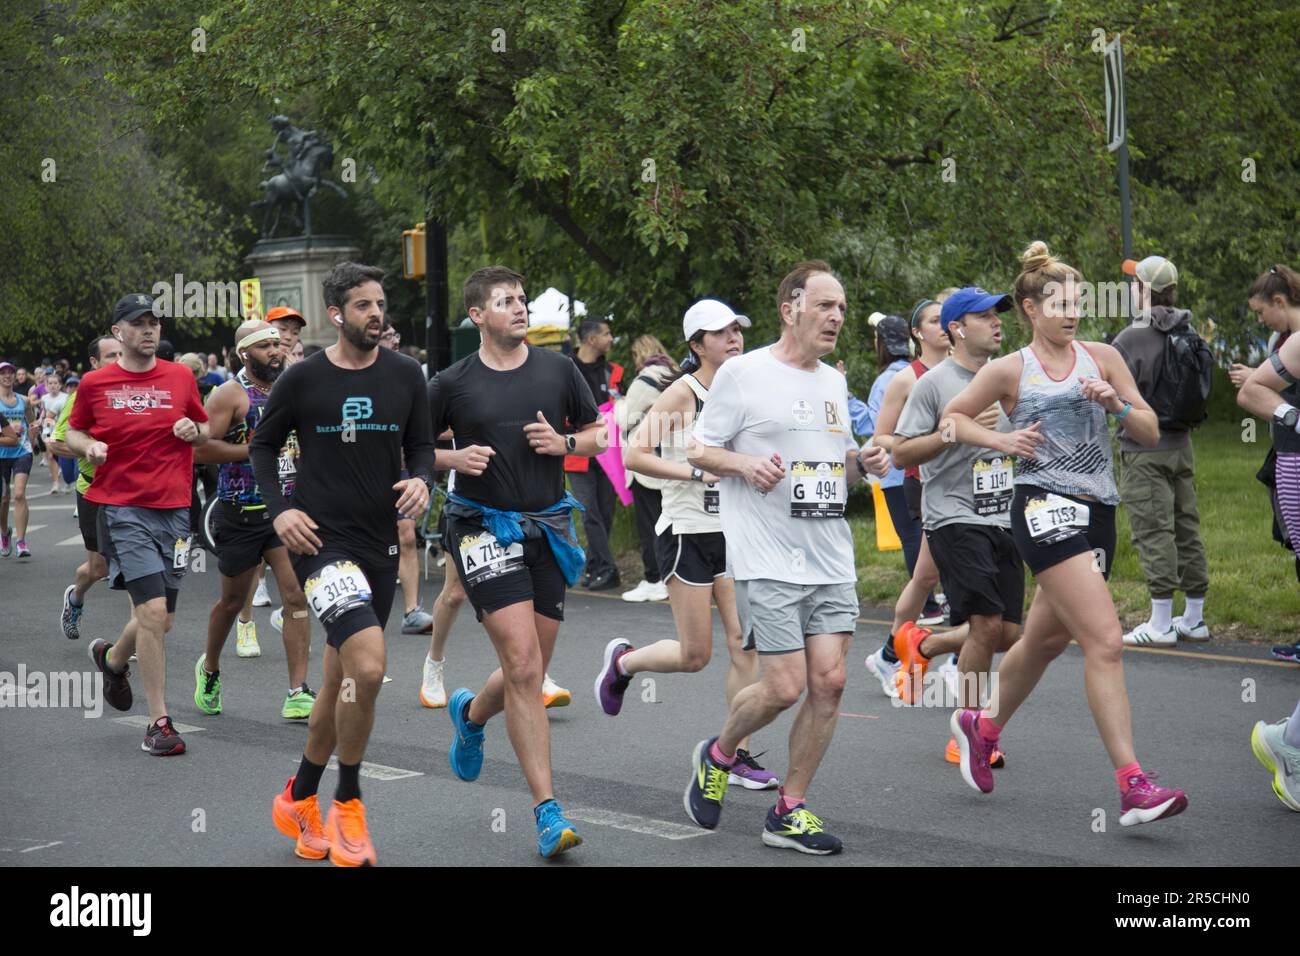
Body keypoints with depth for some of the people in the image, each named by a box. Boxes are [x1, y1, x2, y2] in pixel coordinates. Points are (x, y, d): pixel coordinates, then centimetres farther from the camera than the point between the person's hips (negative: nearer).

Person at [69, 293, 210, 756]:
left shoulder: (180, 377, 6)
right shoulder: (95, 383, 1)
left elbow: (206, 429, 18)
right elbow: (73, 432, 13)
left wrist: (193, 431, -5)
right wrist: (89, 447, -8)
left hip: (174, 509, 4)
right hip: (122, 508, -4)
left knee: (161, 620, 10)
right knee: (153, 611, -15)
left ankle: (112, 657, 45)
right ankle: (159, 723, -6)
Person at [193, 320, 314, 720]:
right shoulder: (230, 394, -9)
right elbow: (200, 448, -19)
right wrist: (256, 449, -20)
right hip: (241, 513, -4)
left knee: (296, 595, -10)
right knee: (233, 601, 11)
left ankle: (298, 694, -9)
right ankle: (209, 668, 39)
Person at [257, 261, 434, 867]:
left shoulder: (405, 375, 5)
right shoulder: (302, 380, -3)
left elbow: (421, 446, 13)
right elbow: (263, 444, 8)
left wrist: (421, 479, -9)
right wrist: (279, 509, -5)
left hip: (380, 544, 5)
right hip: (321, 540, -5)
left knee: (340, 682, 14)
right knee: (368, 666, -23)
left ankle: (300, 801, 33)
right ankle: (348, 805, -5)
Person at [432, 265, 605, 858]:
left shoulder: (558, 369, 6)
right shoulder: (453, 383, -1)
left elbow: (599, 432, 15)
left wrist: (564, 442, -6)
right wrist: (454, 458, -11)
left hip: (547, 528, 4)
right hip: (484, 528, -4)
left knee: (529, 674, 10)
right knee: (524, 668, -13)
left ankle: (470, 713, 46)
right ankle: (548, 813, -9)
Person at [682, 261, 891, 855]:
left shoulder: (833, 381, 15)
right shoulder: (744, 372, -5)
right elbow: (697, 450, -1)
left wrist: (863, 462, 4)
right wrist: (744, 463, -20)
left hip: (833, 560, 6)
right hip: (770, 560, -6)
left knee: (829, 680, -2)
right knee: (785, 687, -10)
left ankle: (788, 811, 10)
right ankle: (717, 756, 21)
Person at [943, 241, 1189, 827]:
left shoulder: (1102, 357, 10)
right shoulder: (1010, 371, 2)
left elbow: (1151, 434, 8)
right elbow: (952, 417, 14)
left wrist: (1116, 405, -11)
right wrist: (1002, 441, -2)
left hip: (1098, 510, 6)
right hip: (1046, 509, -6)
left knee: (1045, 639, 19)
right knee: (1105, 641, -18)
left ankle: (983, 725, 44)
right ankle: (1132, 785, -20)